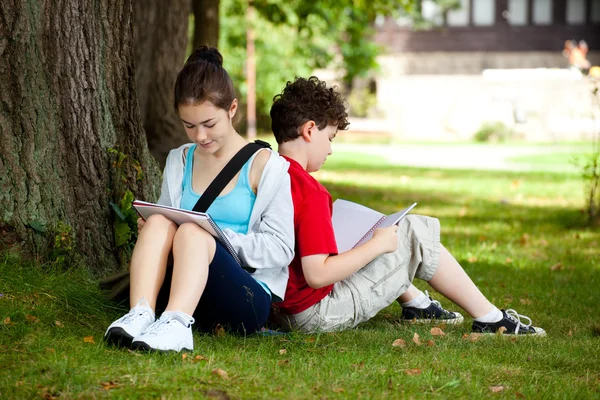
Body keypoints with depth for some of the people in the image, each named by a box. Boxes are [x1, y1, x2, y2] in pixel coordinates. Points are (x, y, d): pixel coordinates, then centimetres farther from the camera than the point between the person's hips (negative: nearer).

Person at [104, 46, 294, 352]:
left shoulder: (264, 166, 1)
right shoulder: (179, 163, 17)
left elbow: (281, 249, -3)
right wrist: (148, 230, -3)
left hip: (251, 300, -4)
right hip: (188, 297, 4)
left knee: (192, 232, -31)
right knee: (158, 223, -23)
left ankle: (176, 325, -55)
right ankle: (140, 315, -44)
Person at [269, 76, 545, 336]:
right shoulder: (310, 192, -23)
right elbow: (317, 275, -28)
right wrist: (378, 244, -16)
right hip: (317, 315, -9)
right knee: (415, 232, 1)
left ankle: (416, 304, 34)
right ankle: (490, 319, 8)